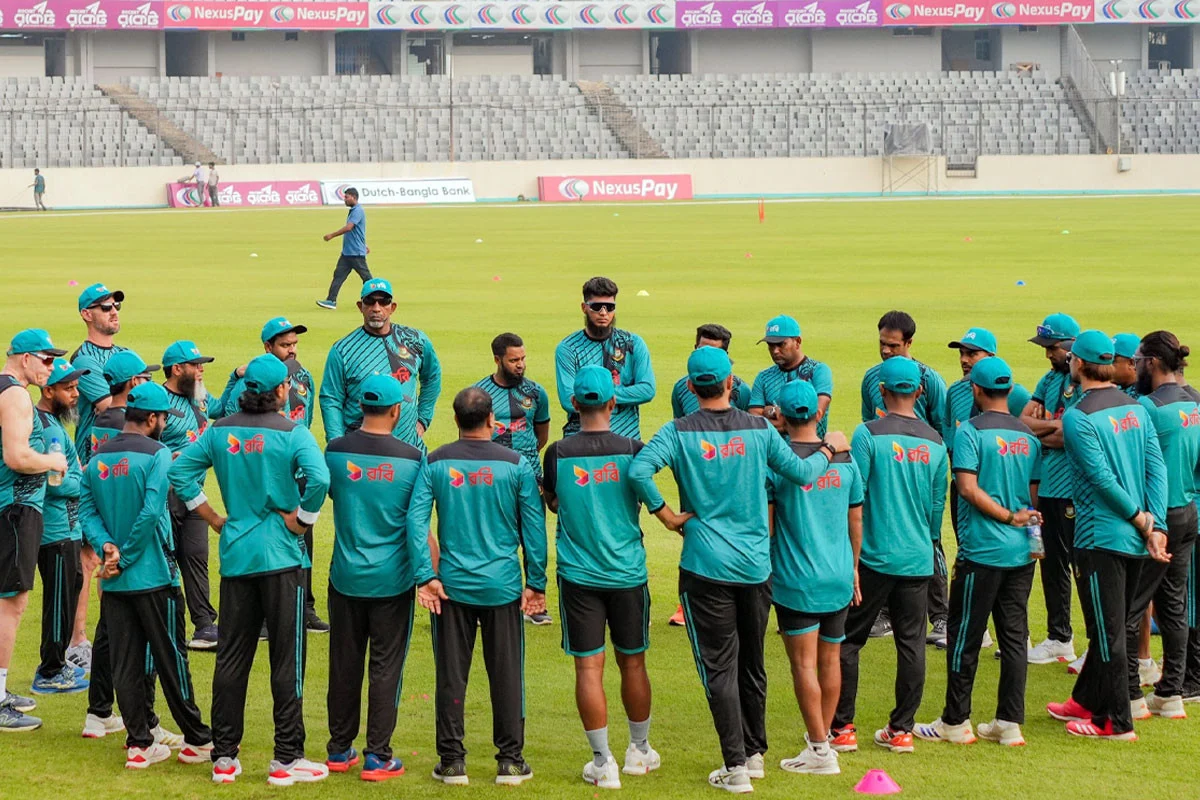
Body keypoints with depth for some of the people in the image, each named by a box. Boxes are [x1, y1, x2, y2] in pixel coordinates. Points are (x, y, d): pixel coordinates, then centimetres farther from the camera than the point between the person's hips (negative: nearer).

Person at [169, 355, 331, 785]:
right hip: (281, 556, -5)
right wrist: (301, 520, -10)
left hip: (235, 555, 5)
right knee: (286, 659, 2)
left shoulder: (221, 431, 4)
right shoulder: (292, 433, -10)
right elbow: (319, 478, -25)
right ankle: (287, 759, 4)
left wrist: (216, 520, 9)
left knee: (231, 657, 10)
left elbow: (180, 471, 5)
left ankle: (224, 757, 13)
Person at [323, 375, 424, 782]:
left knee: (344, 664, 12)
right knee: (385, 668, 4)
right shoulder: (412, 458, -9)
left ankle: (340, 749, 22)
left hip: (345, 577, 2)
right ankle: (378, 756, 5)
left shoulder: (335, 452, -4)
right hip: (392, 580, -2)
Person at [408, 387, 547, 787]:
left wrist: (425, 577, -6)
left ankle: (452, 761, 11)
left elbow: (415, 520, -8)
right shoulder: (515, 465, -3)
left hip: (451, 586, 1)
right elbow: (534, 527, -1)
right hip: (502, 586, -1)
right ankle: (510, 760, 11)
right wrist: (536, 583, 6)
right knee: (506, 674, 7)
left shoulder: (435, 463, -1)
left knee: (451, 674, 7)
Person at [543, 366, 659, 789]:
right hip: (627, 574, 1)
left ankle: (603, 762, 2)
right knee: (632, 662, 14)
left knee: (588, 667, 2)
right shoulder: (633, 450, -7)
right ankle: (639, 751, 28)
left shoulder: (558, 454, -7)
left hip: (578, 575, -1)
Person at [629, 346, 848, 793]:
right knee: (752, 664, 17)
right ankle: (755, 753, 27)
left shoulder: (679, 432, -7)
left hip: (706, 567, -3)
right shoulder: (758, 429, -1)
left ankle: (735, 766, -2)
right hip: (757, 566, 3)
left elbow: (639, 471, -22)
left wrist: (667, 517, -10)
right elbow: (801, 473, 3)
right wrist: (829, 450, 22)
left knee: (719, 668, 1)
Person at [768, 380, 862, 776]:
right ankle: (822, 738, 27)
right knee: (830, 660, 15)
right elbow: (855, 521, 11)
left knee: (804, 664, -1)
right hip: (838, 579, 5)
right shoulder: (844, 459, 3)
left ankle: (820, 750, -2)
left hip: (795, 580, -5)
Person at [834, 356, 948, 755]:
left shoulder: (869, 434, -9)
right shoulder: (935, 441, 5)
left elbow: (854, 498, -9)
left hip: (874, 556, -4)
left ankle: (842, 727, 5)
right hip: (918, 558, 4)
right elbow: (938, 503, 12)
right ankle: (901, 730, 11)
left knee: (848, 640, 5)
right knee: (911, 643, 9)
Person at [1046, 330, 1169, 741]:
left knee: (1109, 632, -1)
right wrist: (1155, 527, -5)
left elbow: (1103, 479, -18)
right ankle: (1086, 702, 30)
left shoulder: (1078, 417, -14)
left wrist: (1139, 518, -7)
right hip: (1136, 538, 8)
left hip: (1101, 538, -8)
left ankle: (1117, 722, 4)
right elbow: (1157, 467, 0)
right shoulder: (1136, 409, 7)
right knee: (1116, 627, 17)